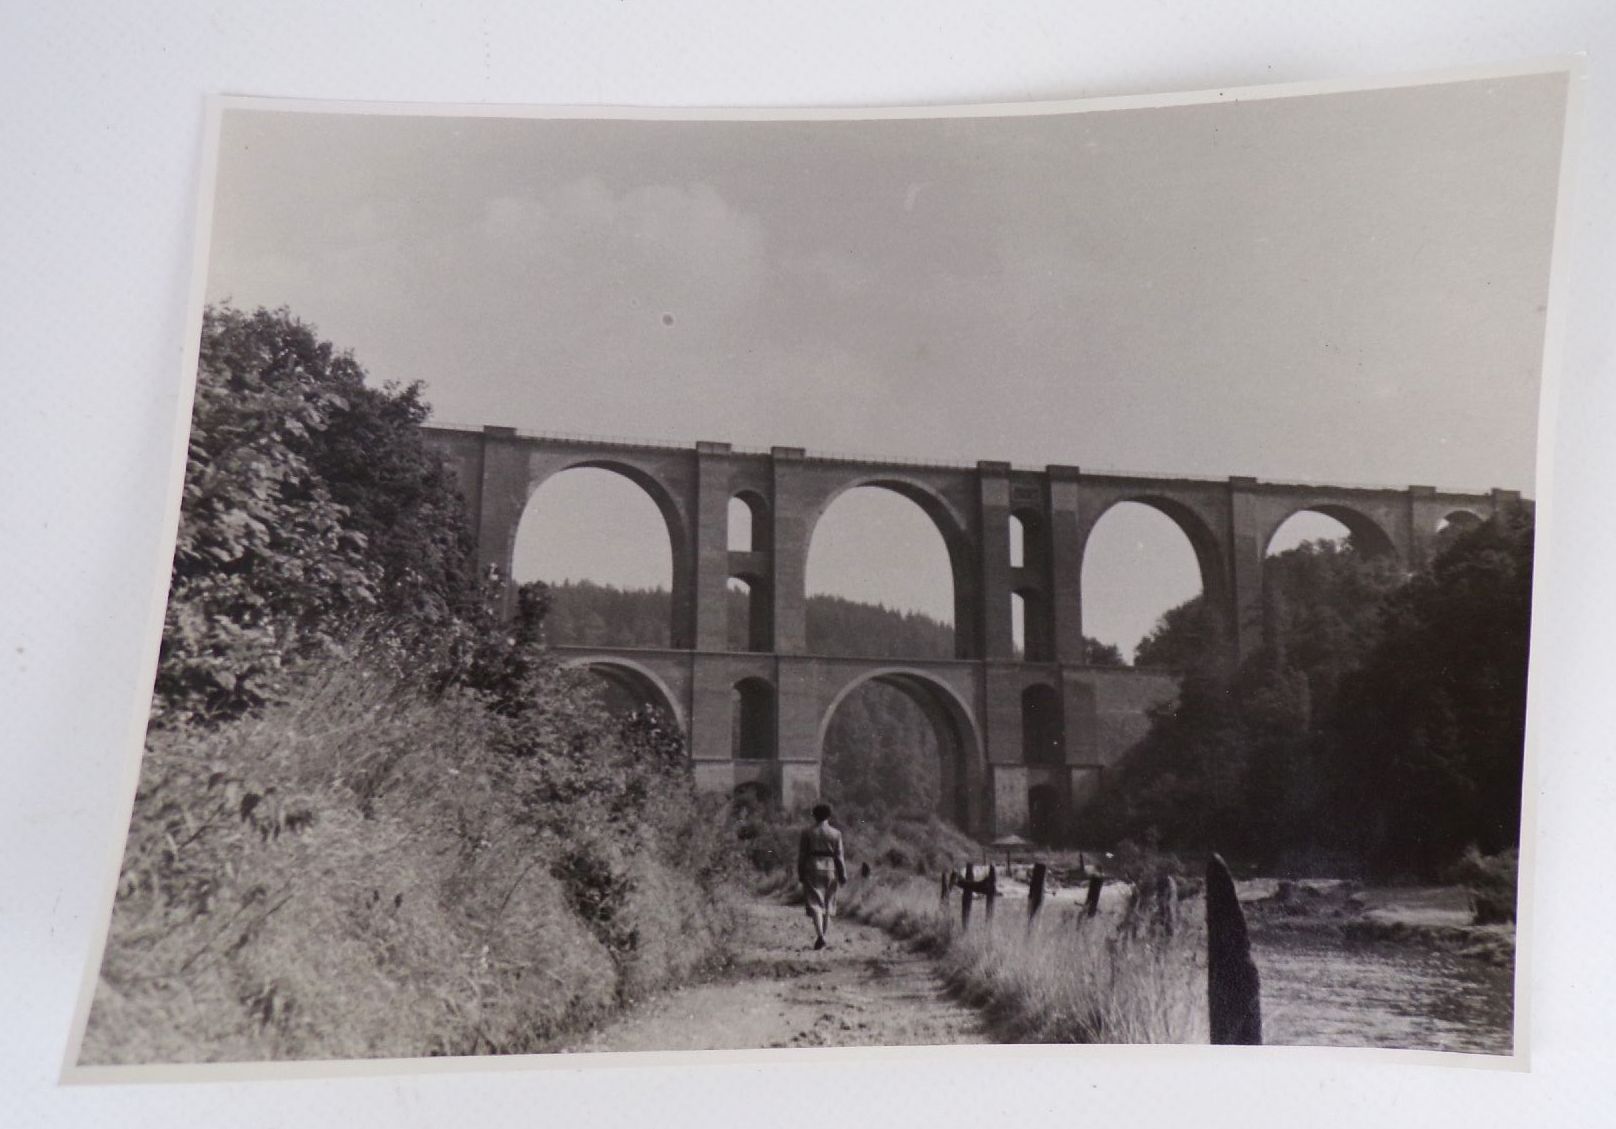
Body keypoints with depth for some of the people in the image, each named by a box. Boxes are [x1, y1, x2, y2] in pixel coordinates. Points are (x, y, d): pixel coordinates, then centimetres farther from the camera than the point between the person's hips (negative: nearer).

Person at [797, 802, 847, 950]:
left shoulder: (807, 833, 0)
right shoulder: (835, 833, 0)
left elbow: (801, 855, 0)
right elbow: (839, 856, -2)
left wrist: (800, 875, 7)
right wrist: (843, 875, 4)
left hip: (812, 870, -1)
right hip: (830, 870, 1)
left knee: (815, 904, -4)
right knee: (828, 904, 14)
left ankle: (820, 936, -22)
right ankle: (822, 936, 20)